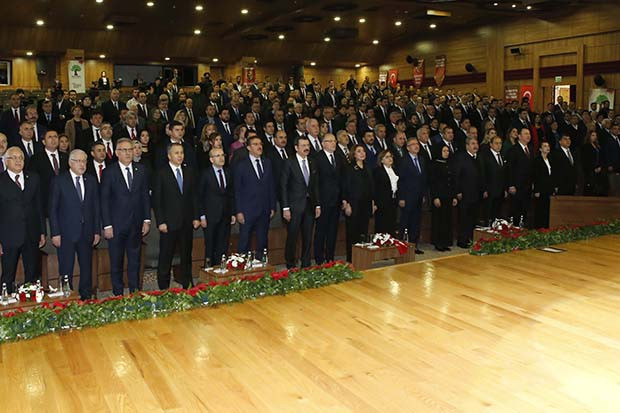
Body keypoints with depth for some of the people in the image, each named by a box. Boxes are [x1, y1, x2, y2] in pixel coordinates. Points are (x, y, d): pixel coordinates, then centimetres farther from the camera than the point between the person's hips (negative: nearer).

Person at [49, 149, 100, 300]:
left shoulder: (91, 181, 9)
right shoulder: (59, 181, -2)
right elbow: (53, 209, -3)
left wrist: (97, 231, 7)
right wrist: (55, 233, -8)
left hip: (87, 233, 4)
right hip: (66, 234, -4)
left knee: (87, 268, 10)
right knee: (66, 270, 2)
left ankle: (86, 298, 22)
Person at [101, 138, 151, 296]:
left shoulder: (141, 170, 6)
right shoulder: (109, 172, -4)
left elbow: (145, 196, 8)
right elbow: (104, 201, -5)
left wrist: (147, 220, 3)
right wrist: (107, 225, -10)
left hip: (136, 224, 3)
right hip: (116, 225, -3)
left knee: (135, 261, 11)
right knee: (116, 263, 7)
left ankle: (134, 293, 21)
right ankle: (118, 294, 18)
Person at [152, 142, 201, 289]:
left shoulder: (190, 172, 10)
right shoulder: (161, 174, -3)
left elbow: (194, 196, 12)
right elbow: (156, 200, -5)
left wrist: (196, 217, 5)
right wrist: (160, 222, -10)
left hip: (187, 222, 4)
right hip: (169, 223, -4)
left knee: (186, 256, 10)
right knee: (165, 258, 2)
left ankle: (186, 285, 20)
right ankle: (163, 288, 13)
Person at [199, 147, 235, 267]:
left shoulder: (228, 172, 8)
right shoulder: (205, 174, -5)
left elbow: (231, 194, 12)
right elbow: (200, 197, -5)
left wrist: (233, 213, 7)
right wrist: (202, 216, -10)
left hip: (225, 216, 4)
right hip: (211, 216, -4)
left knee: (223, 247, 7)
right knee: (210, 246, 5)